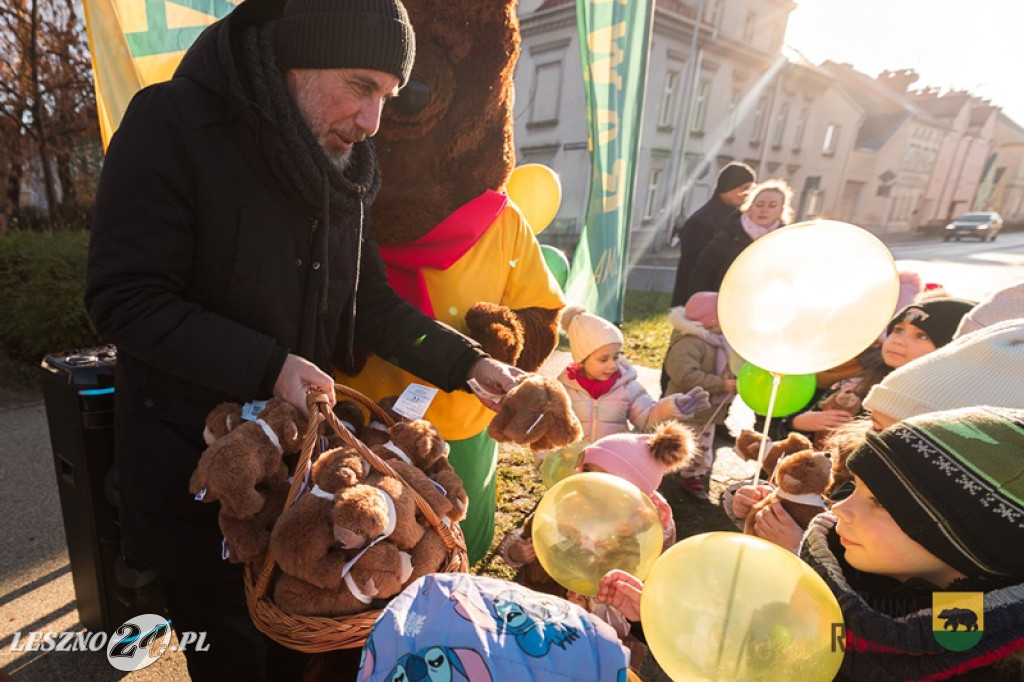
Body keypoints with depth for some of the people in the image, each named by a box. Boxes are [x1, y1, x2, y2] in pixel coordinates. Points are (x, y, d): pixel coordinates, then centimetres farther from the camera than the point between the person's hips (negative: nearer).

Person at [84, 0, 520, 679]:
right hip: (195, 461, -4)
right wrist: (269, 367, -27)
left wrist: (467, 362, -8)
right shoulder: (171, 125, -16)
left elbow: (370, 299, 1)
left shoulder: (341, 168, 1)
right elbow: (125, 299, -18)